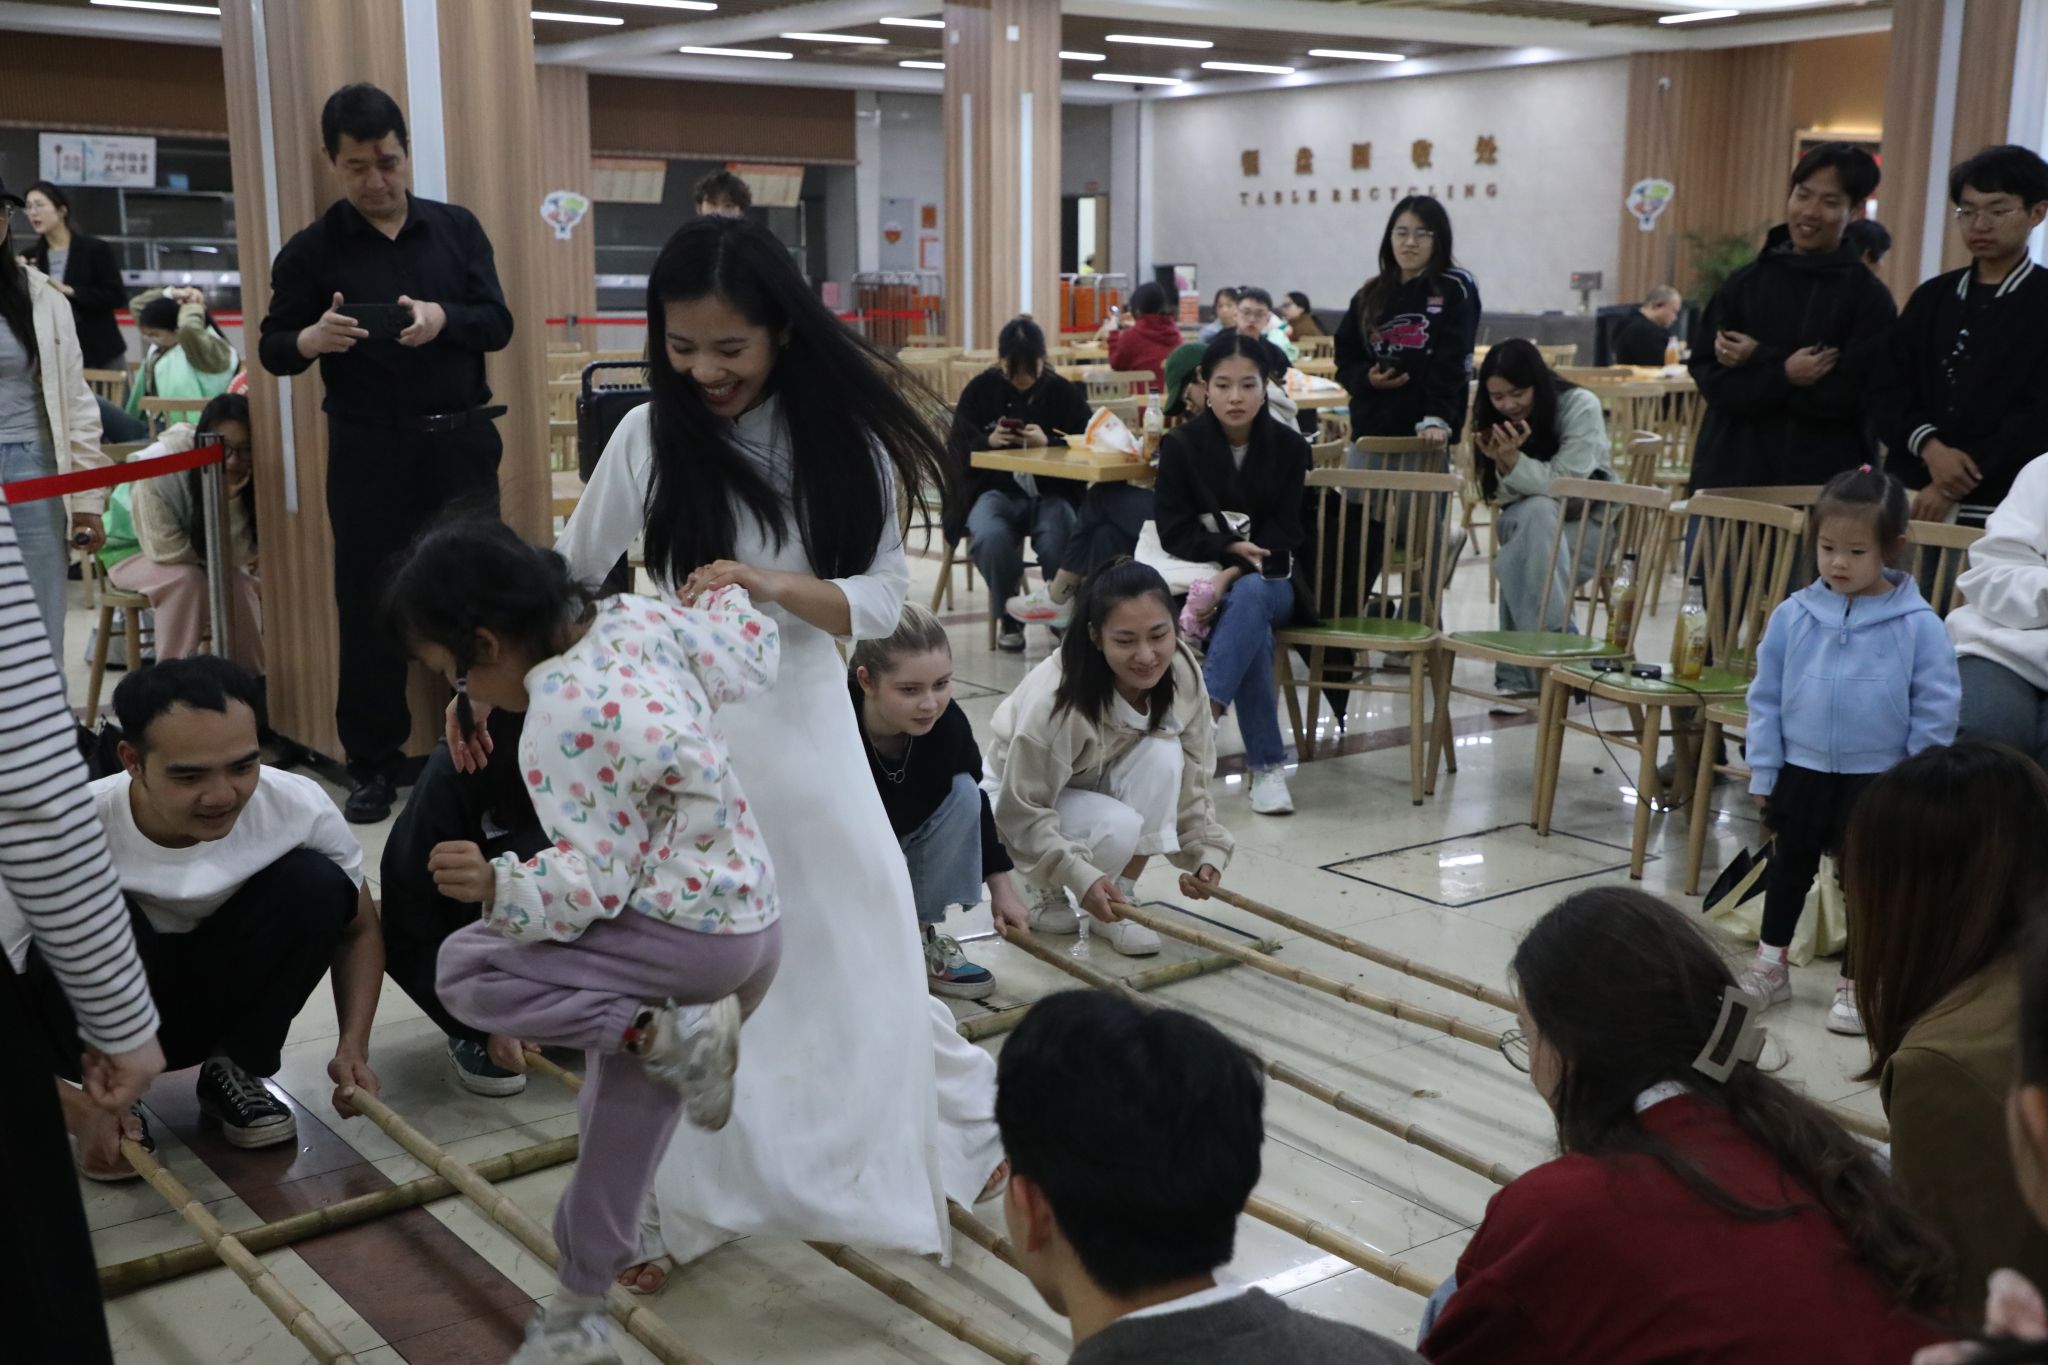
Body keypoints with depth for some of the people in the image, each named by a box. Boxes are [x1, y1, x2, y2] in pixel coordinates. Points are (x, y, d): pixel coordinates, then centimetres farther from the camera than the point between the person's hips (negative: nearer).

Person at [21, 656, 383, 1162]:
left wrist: (353, 1048, -20)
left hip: (217, 1001, 3)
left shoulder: (298, 807, -24)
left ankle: (233, 1072, -1)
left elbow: (358, 927, -7)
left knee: (316, 883, -22)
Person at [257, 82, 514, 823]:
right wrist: (312, 339, -23)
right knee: (370, 607, 3)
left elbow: (498, 323, 0)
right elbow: (271, 349, 0)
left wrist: (443, 319, -21)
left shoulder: (457, 227, 4)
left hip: (460, 442, 1)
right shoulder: (311, 250, -1)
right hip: (368, 452, -1)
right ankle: (374, 765, 13)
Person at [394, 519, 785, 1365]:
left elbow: (597, 882, -21)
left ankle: (672, 1037, -12)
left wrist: (497, 885, -32)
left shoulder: (559, 723, -21)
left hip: (687, 937, -9)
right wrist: (724, 591, 28)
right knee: (621, 1121, 19)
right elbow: (753, 660, 13)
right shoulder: (637, 618, 0)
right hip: (749, 920, 9)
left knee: (466, 972, -8)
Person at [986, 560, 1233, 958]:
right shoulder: (1054, 699, -36)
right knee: (1119, 827, -34)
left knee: (1162, 754, -27)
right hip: (1021, 795, -5)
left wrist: (1206, 851, -21)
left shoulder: (1182, 673, -22)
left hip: (1104, 787, 5)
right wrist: (1081, 876, -39)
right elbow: (1023, 813, -30)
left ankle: (1121, 902, -13)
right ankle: (1046, 890, -1)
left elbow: (1192, 776, -10)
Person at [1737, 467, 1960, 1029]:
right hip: (1801, 771, 3)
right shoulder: (1793, 615, -6)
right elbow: (1765, 697, 1)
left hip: (1877, 780, -2)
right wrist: (1763, 772, 0)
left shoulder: (1918, 625, -12)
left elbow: (1936, 712, -7)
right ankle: (1770, 964, 33)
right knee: (1788, 869, 17)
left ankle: (1856, 984, 25)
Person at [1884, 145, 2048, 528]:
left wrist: (1956, 484, -14)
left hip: (2004, 508, -4)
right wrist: (1929, 446, -12)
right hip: (1919, 500, 4)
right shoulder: (1932, 298, 15)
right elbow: (1892, 389, 7)